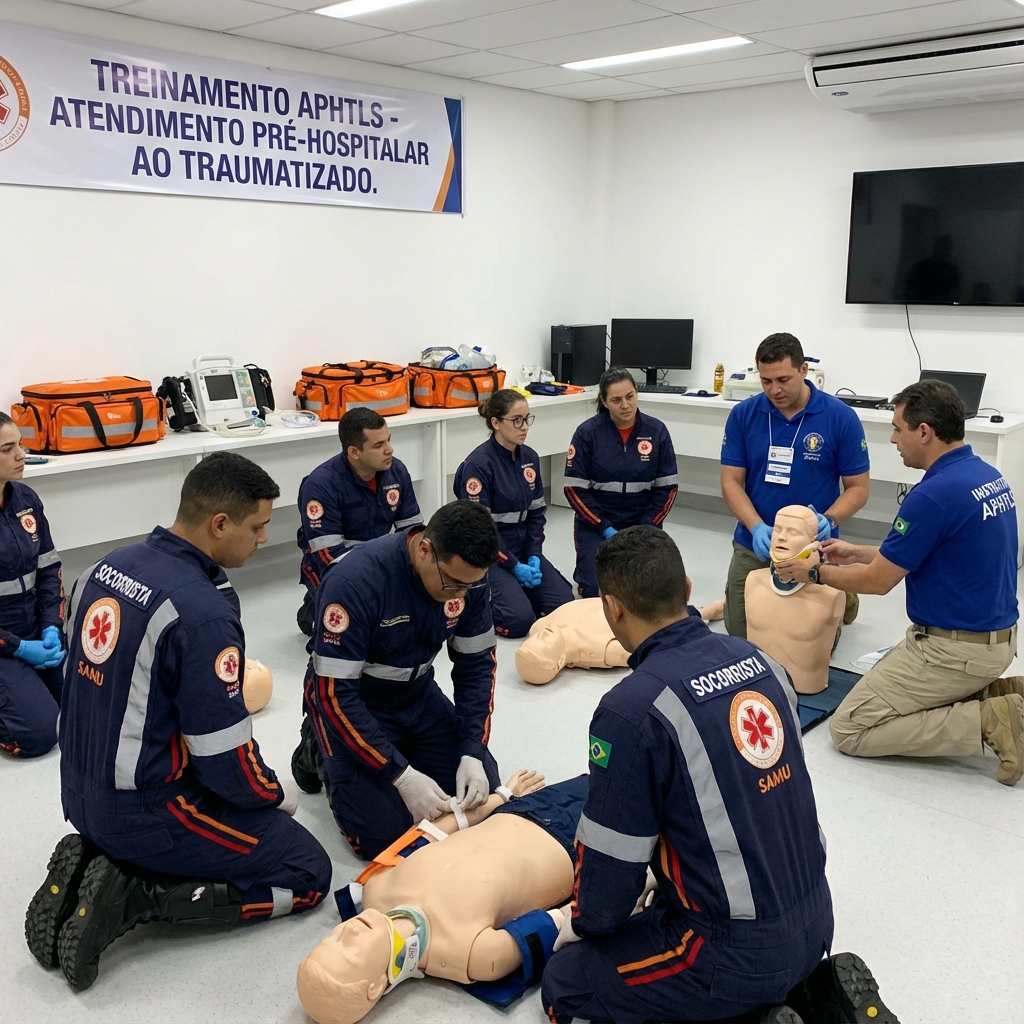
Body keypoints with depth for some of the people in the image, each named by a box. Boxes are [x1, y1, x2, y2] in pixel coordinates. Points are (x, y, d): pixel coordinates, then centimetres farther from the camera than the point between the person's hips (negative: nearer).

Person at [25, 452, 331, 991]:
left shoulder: (106, 567, -1)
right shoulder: (203, 612, -27)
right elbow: (228, 763, -21)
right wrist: (278, 793, 1)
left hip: (83, 795, 8)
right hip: (147, 812, -8)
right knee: (308, 873, 4)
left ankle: (93, 860, 10)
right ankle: (139, 895, -6)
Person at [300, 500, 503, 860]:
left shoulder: (466, 575, -16)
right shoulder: (355, 581, -34)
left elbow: (478, 662, -6)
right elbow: (336, 692, -30)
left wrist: (472, 753, -17)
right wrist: (401, 775, -32)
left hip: (416, 695, 5)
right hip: (351, 704, -5)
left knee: (481, 790, -2)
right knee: (382, 832, -15)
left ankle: (397, 749, 20)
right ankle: (321, 753, 12)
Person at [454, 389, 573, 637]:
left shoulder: (530, 458, 3)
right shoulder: (479, 463, -19)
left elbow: (536, 512, 9)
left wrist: (533, 556, -5)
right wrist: (514, 566, -17)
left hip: (522, 547, 7)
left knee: (563, 603, -8)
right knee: (519, 619, -21)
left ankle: (513, 587, 16)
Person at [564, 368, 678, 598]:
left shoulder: (657, 431, -5)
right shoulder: (587, 432, -10)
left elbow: (667, 487, -2)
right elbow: (575, 488, -9)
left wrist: (645, 528, -12)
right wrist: (606, 529, -15)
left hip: (642, 522, 2)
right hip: (596, 523, -1)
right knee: (596, 589, -16)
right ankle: (586, 568, 20)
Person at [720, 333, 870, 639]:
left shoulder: (841, 418, -11)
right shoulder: (743, 415, -6)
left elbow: (858, 487, -5)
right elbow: (731, 482, -5)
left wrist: (828, 520, -24)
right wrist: (756, 527, -22)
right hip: (753, 545, 2)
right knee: (740, 636, 10)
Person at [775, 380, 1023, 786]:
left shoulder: (935, 494, -25)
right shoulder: (987, 475, 5)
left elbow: (878, 581, -16)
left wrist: (815, 572, 0)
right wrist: (856, 552, 19)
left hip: (956, 649, -10)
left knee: (849, 729, -3)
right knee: (882, 676, 27)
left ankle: (989, 722, -9)